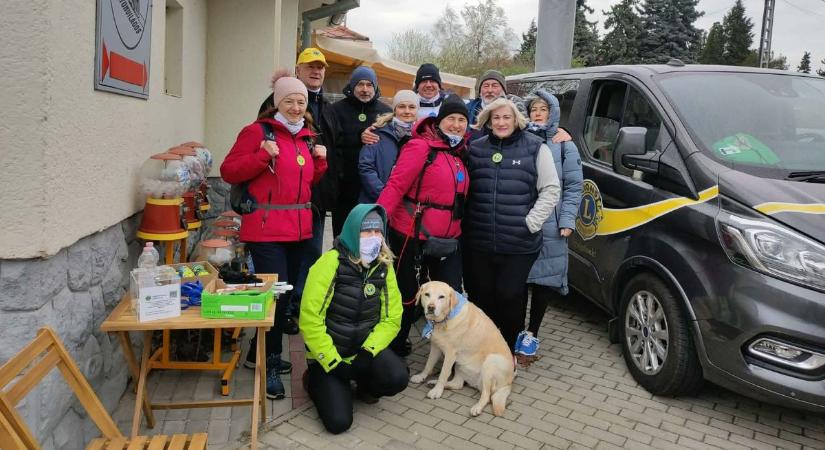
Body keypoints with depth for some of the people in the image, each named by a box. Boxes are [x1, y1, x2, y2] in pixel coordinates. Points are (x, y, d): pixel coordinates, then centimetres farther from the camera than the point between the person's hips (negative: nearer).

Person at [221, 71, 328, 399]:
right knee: (276, 293, -9)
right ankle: (271, 365, 6)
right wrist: (263, 155, -20)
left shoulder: (308, 136, 15)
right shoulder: (258, 131, -5)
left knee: (287, 291, 13)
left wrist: (320, 160, 5)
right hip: (266, 229, -7)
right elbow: (229, 171, -9)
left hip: (299, 228, 7)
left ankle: (261, 350, 31)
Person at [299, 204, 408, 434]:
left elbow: (392, 318, -2)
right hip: (328, 355, -3)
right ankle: (315, 380, 17)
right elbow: (309, 317, -20)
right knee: (338, 421, -15)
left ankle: (364, 386, 11)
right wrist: (332, 361, -18)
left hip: (364, 349, 4)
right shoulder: (331, 262, -18)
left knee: (397, 378, -25)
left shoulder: (384, 266, -3)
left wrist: (369, 350, -16)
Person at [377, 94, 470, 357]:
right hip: (413, 237, -6)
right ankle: (394, 348, 30)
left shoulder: (459, 153, 11)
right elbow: (395, 186, -19)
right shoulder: (421, 147, -12)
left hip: (448, 240, 6)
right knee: (406, 296, 9)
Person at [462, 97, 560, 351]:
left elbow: (551, 190, -1)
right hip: (478, 241, 3)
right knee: (480, 295, 11)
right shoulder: (475, 148, 8)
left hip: (519, 243, -3)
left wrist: (531, 222, -8)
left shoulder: (536, 148, 0)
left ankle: (508, 349, 25)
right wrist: (465, 221, 6)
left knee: (510, 296, 3)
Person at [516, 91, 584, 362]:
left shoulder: (564, 145, 5)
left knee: (544, 280, 4)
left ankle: (531, 335, 18)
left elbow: (573, 187, 3)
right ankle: (516, 332, 20)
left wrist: (567, 220, -8)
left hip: (550, 227, -1)